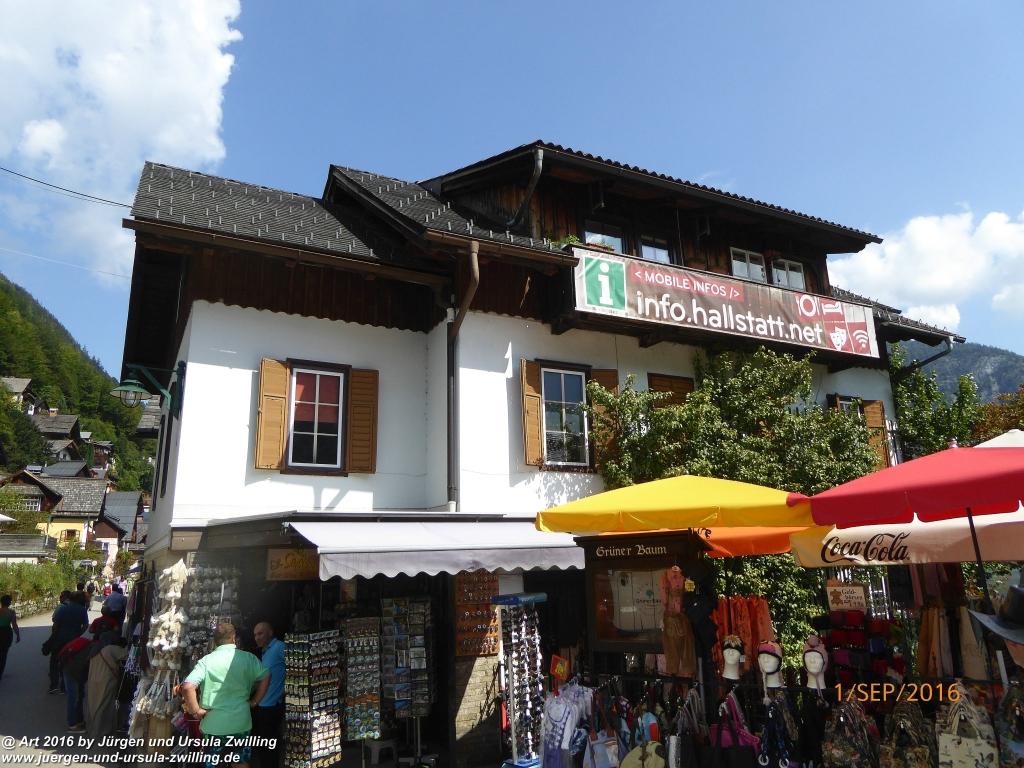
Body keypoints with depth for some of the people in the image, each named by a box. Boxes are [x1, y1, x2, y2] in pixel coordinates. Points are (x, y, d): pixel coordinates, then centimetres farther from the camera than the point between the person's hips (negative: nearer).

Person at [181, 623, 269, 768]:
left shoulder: (206, 661, -7)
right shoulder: (248, 657, -3)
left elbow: (187, 687, -19)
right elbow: (265, 677, -8)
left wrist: (196, 711, -7)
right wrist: (254, 701, 3)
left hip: (213, 725, -1)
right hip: (241, 723, 1)